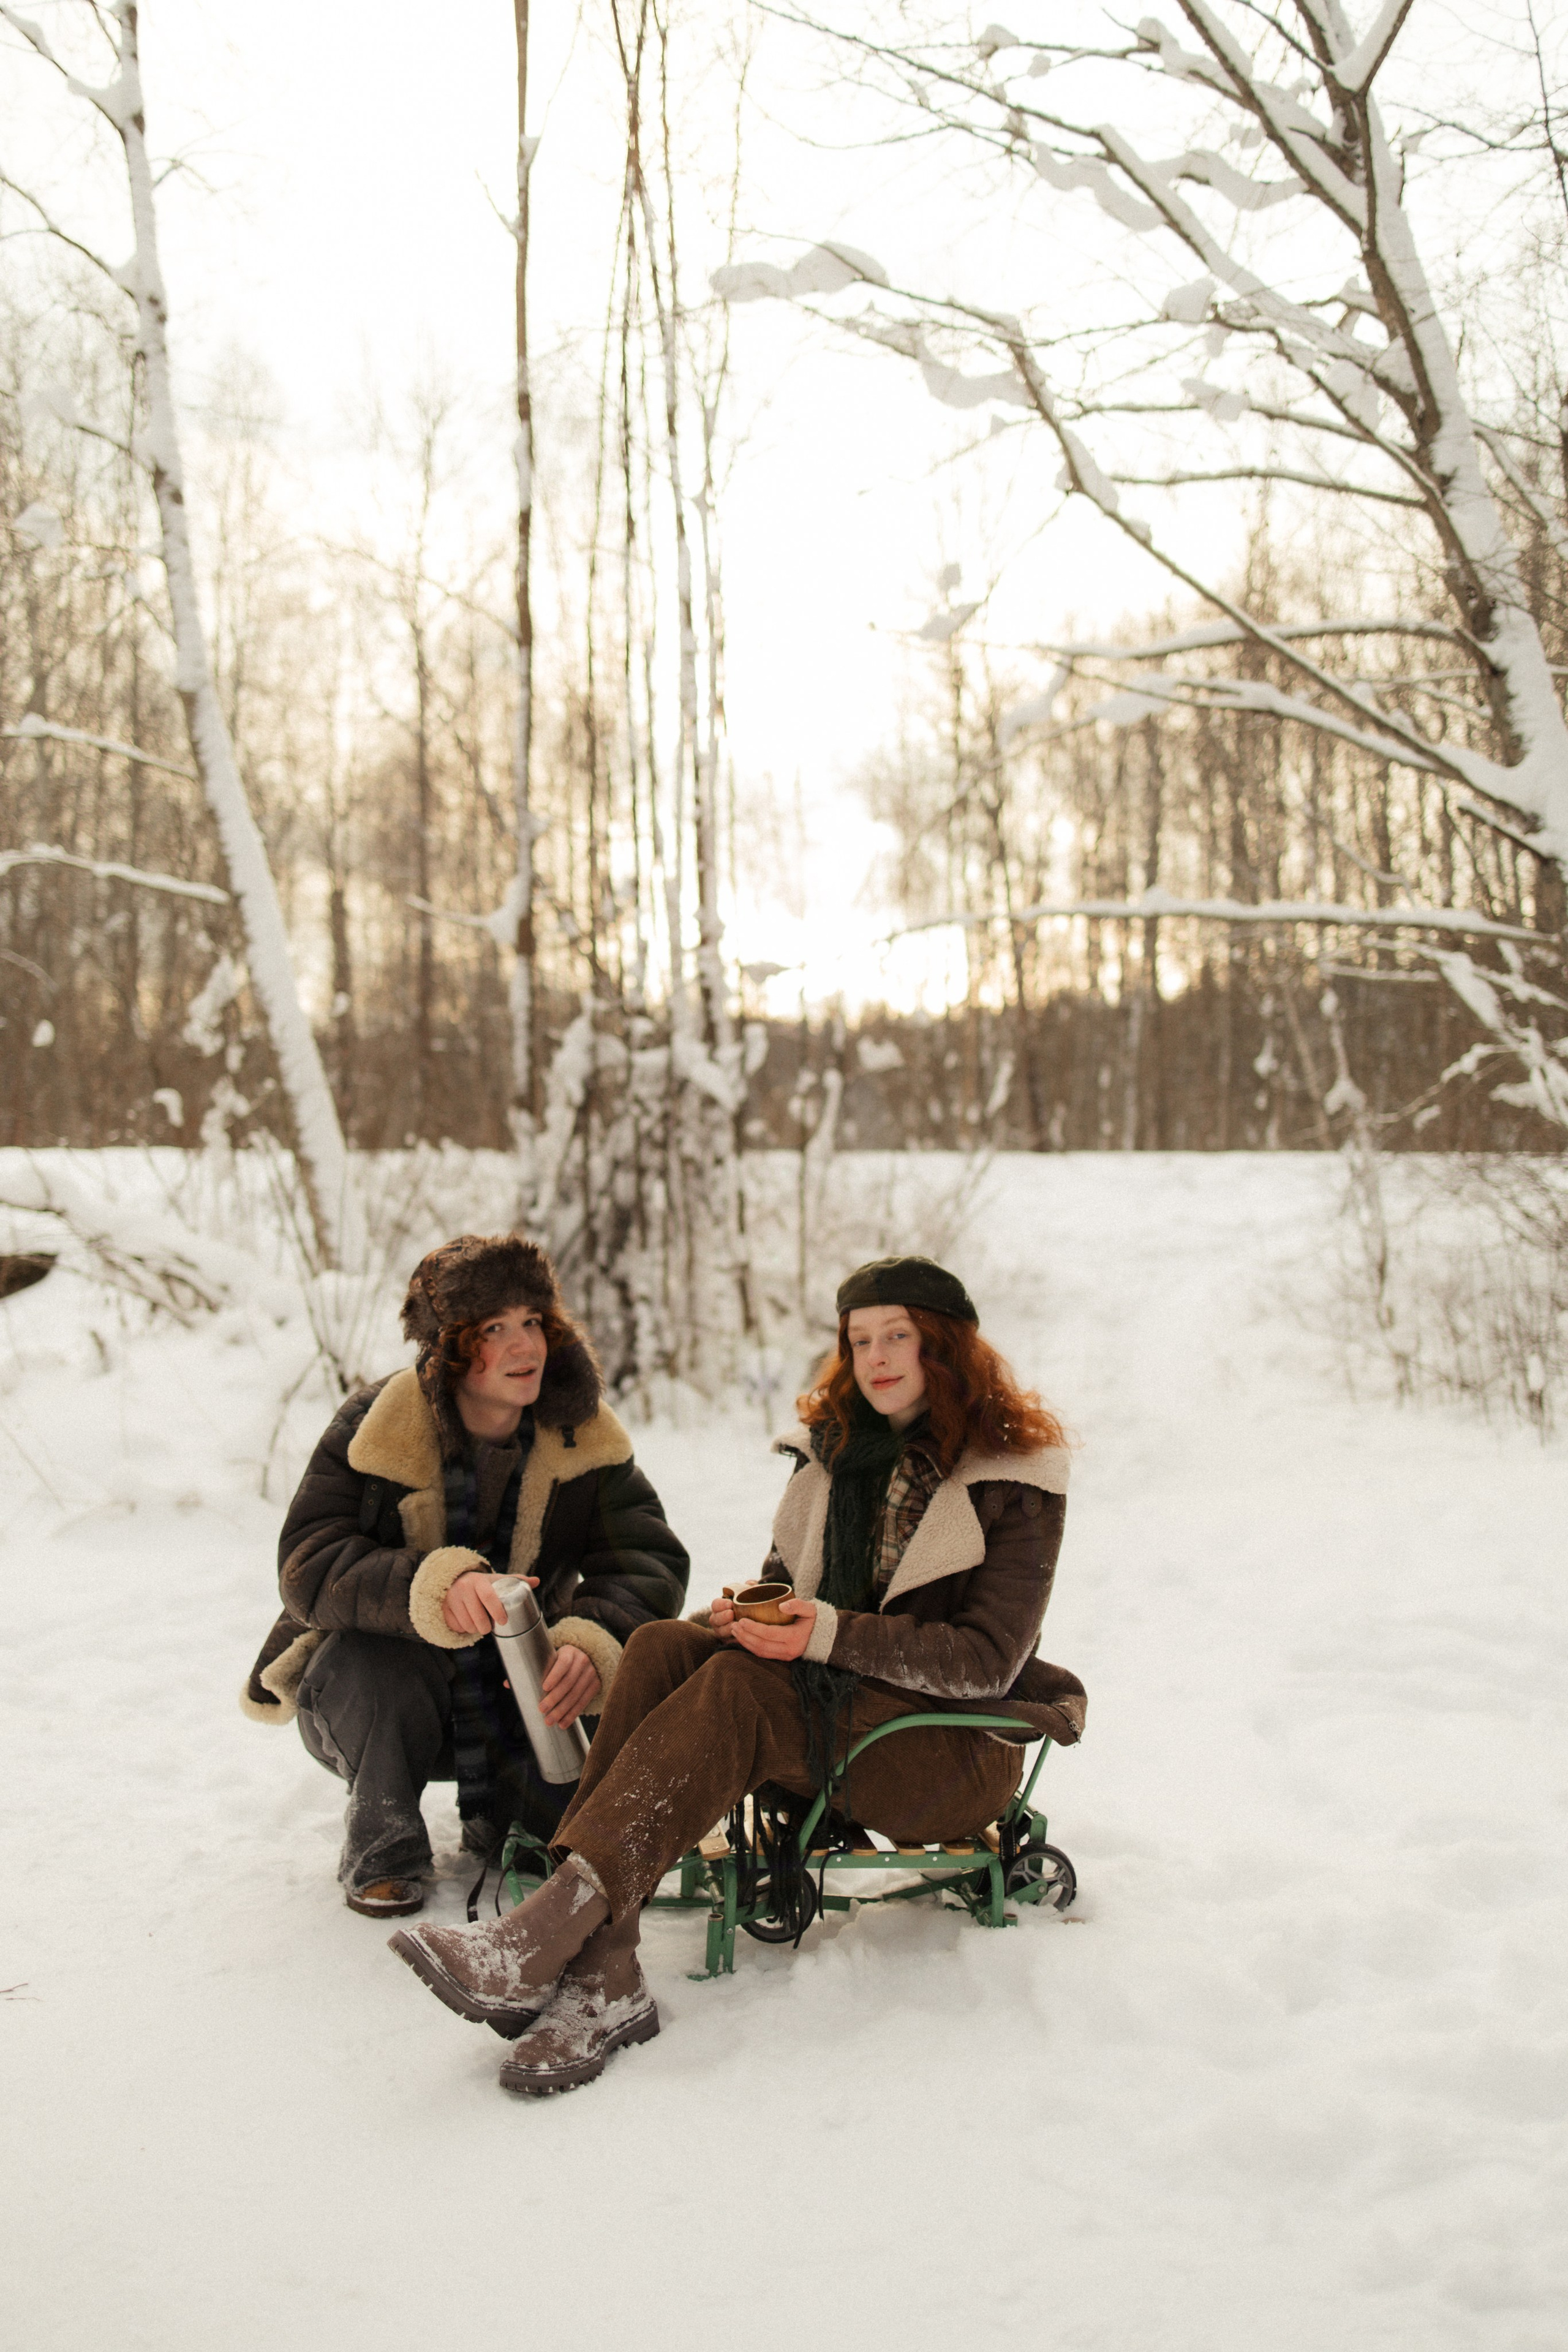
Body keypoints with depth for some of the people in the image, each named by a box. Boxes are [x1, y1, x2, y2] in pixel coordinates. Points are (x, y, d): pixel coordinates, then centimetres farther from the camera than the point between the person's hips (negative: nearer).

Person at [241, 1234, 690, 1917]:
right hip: (360, 1697, -3)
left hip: (517, 1695, 3)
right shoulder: (372, 1428, -18)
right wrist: (432, 1586, -49)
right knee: (378, 1652, -37)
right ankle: (383, 1846, -10)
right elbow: (308, 1567, -29)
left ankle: (496, 1810, 15)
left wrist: (595, 1643, -41)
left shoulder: (581, 1439, -9)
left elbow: (649, 1559, -18)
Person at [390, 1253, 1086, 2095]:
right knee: (662, 1647, -23)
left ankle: (548, 1933, -43)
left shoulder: (1015, 1476, -6)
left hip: (958, 1745, -6)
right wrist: (750, 1616, -8)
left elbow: (987, 1660, -13)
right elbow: (787, 1580, 16)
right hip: (835, 1713, 6)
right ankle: (601, 1976, -37)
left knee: (738, 1690, -31)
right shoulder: (833, 1448, 12)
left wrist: (832, 1636, -24)